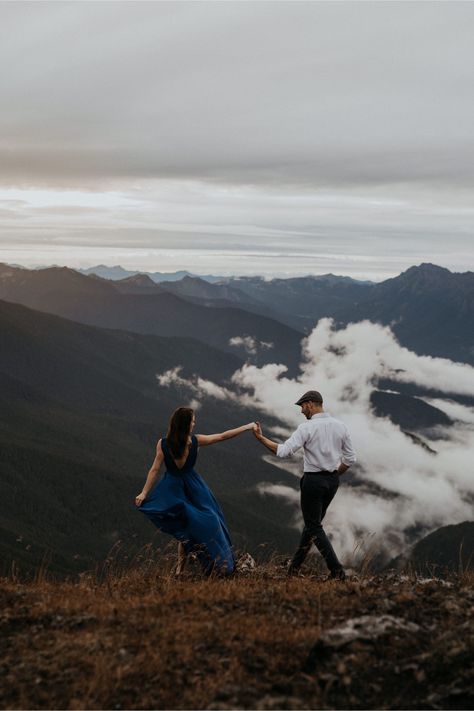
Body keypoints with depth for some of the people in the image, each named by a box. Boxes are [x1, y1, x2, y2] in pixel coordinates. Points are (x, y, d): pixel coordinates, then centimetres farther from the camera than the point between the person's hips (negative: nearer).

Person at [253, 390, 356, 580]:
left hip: (313, 480, -7)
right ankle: (295, 566, 27)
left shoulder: (307, 427, -15)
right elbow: (350, 458, 6)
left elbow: (284, 451, -21)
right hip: (333, 481, 7)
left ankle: (337, 570, -6)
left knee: (314, 526, 4)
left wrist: (261, 437, -11)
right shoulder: (340, 426, 4)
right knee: (312, 522, 18)